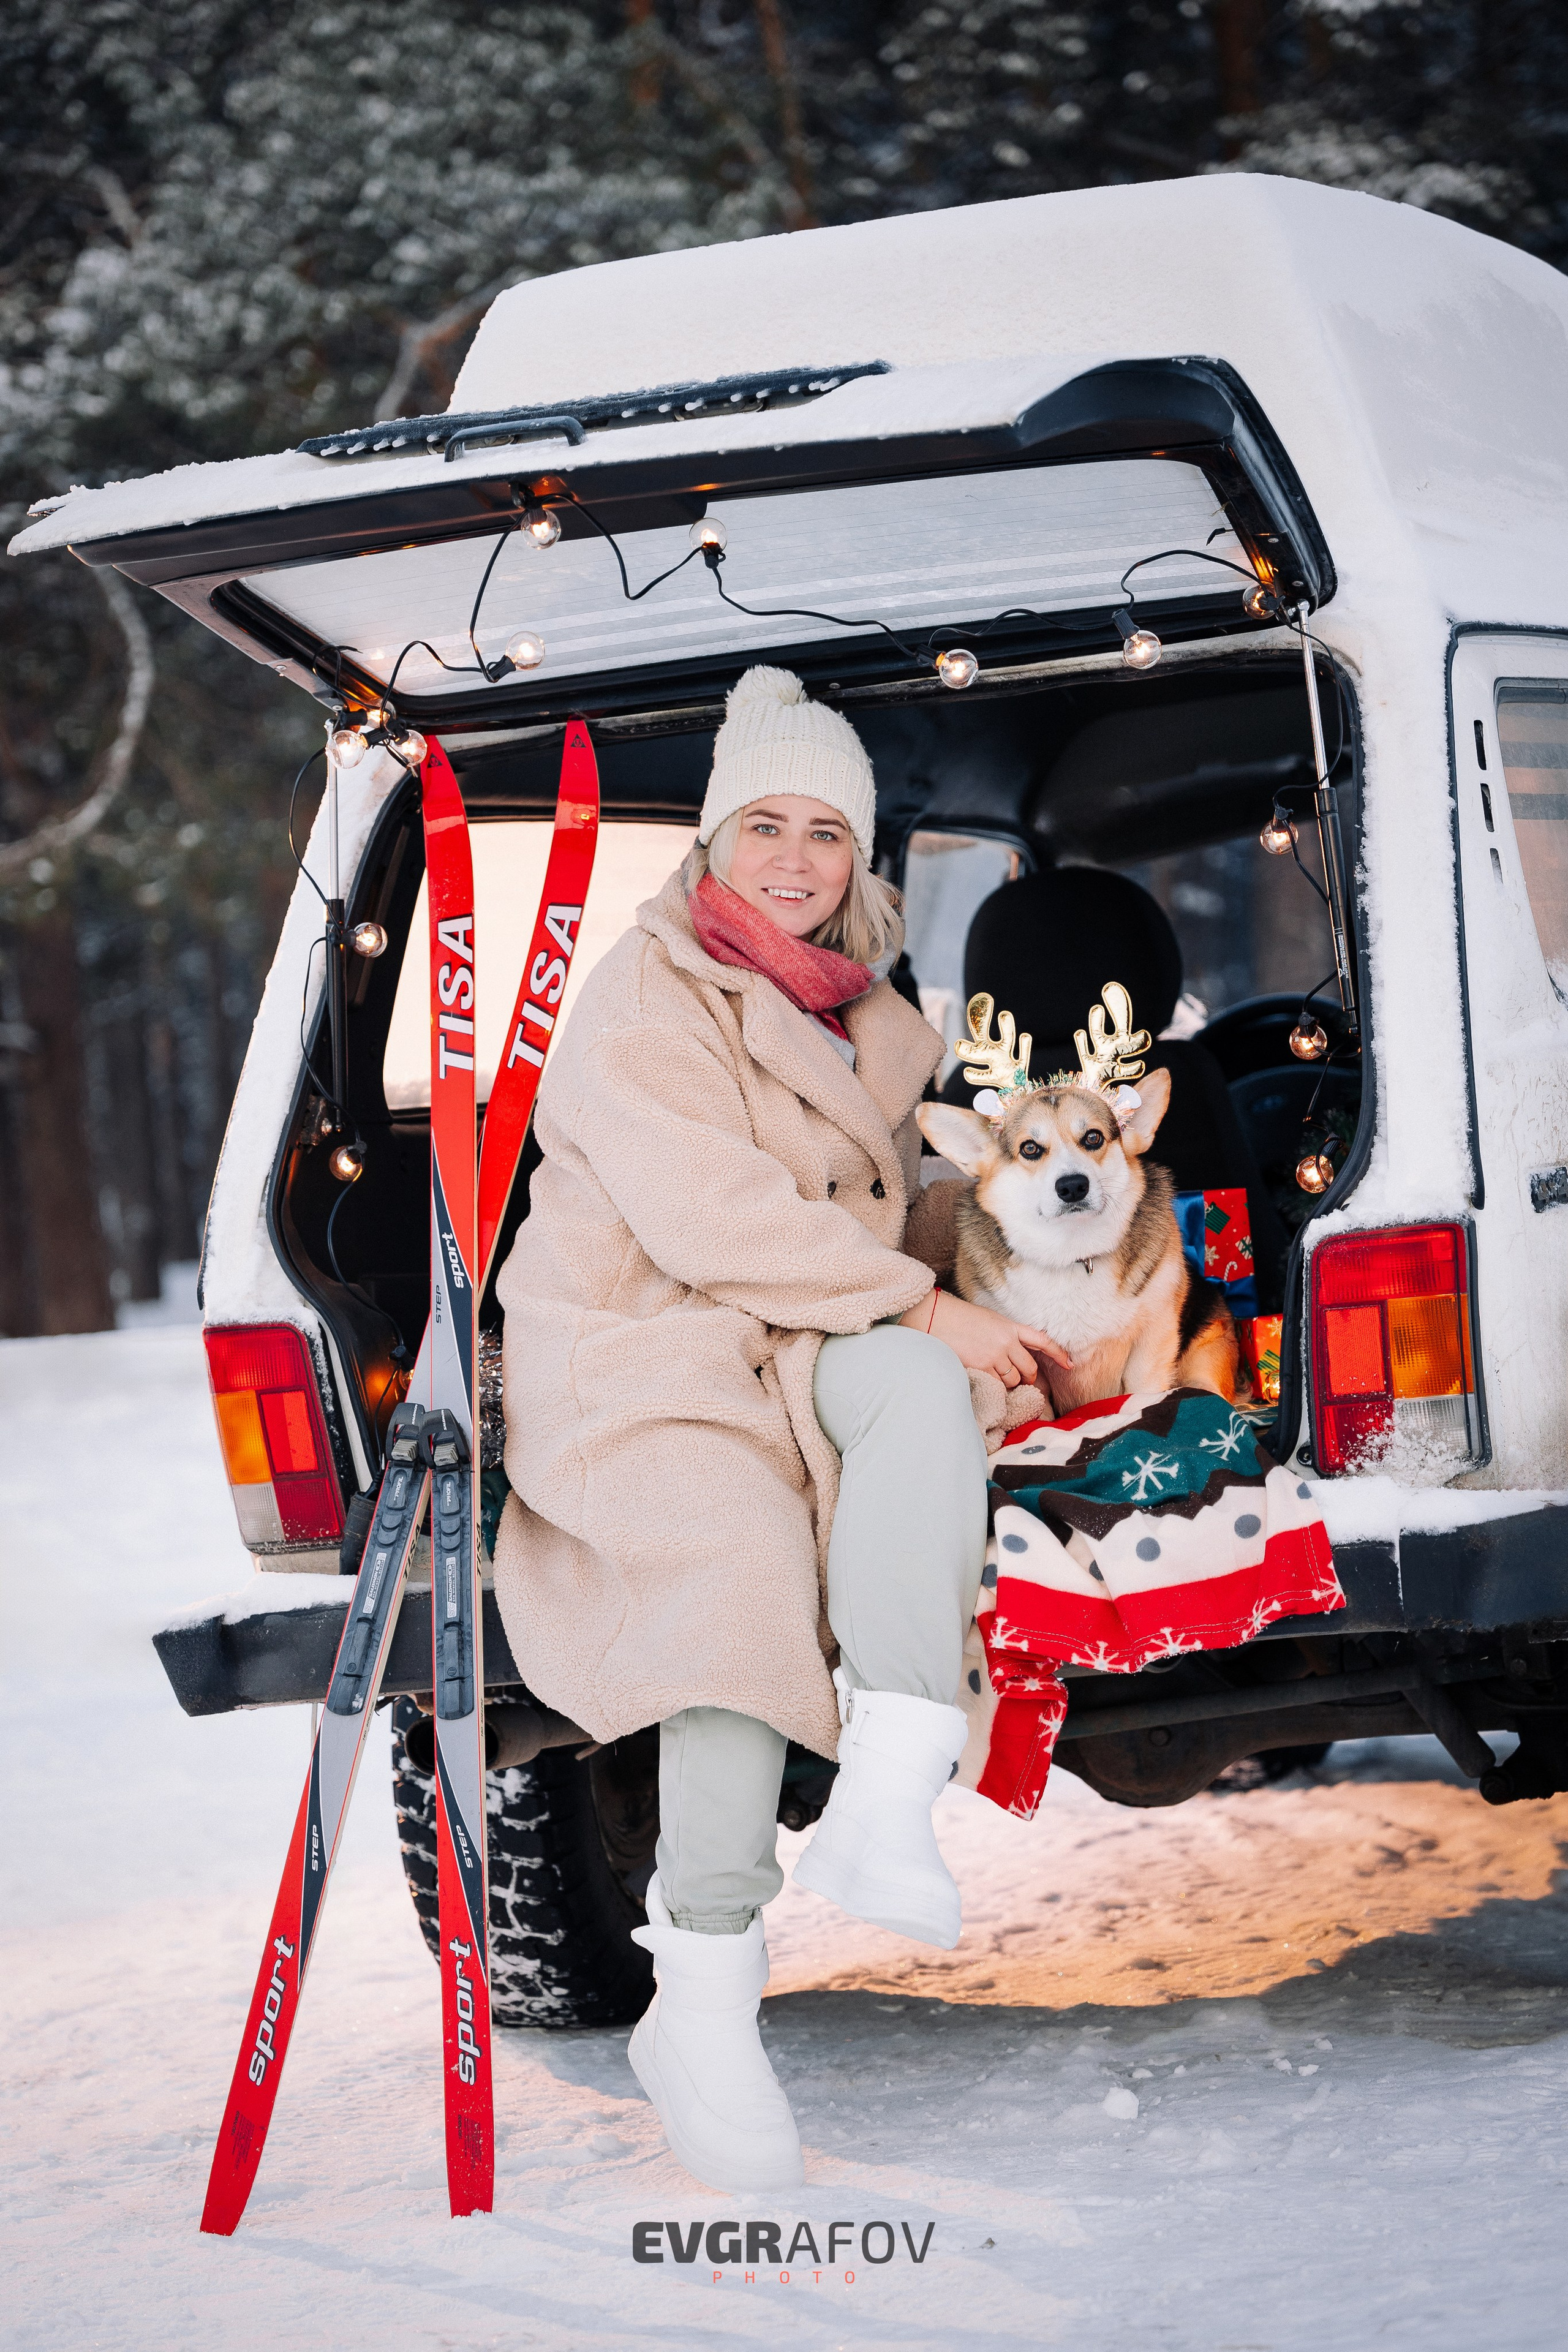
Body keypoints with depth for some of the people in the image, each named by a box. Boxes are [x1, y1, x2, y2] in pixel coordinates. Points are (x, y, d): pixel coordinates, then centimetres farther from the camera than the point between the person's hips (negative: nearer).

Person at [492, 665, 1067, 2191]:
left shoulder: (871, 1018, 21)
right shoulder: (646, 998, -1)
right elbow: (707, 1211, -14)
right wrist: (919, 1301, -16)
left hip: (805, 1354, 5)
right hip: (637, 1353, -5)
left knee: (913, 1383, -31)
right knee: (746, 1550, -34)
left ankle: (883, 1808, -43)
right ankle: (701, 2003, -31)